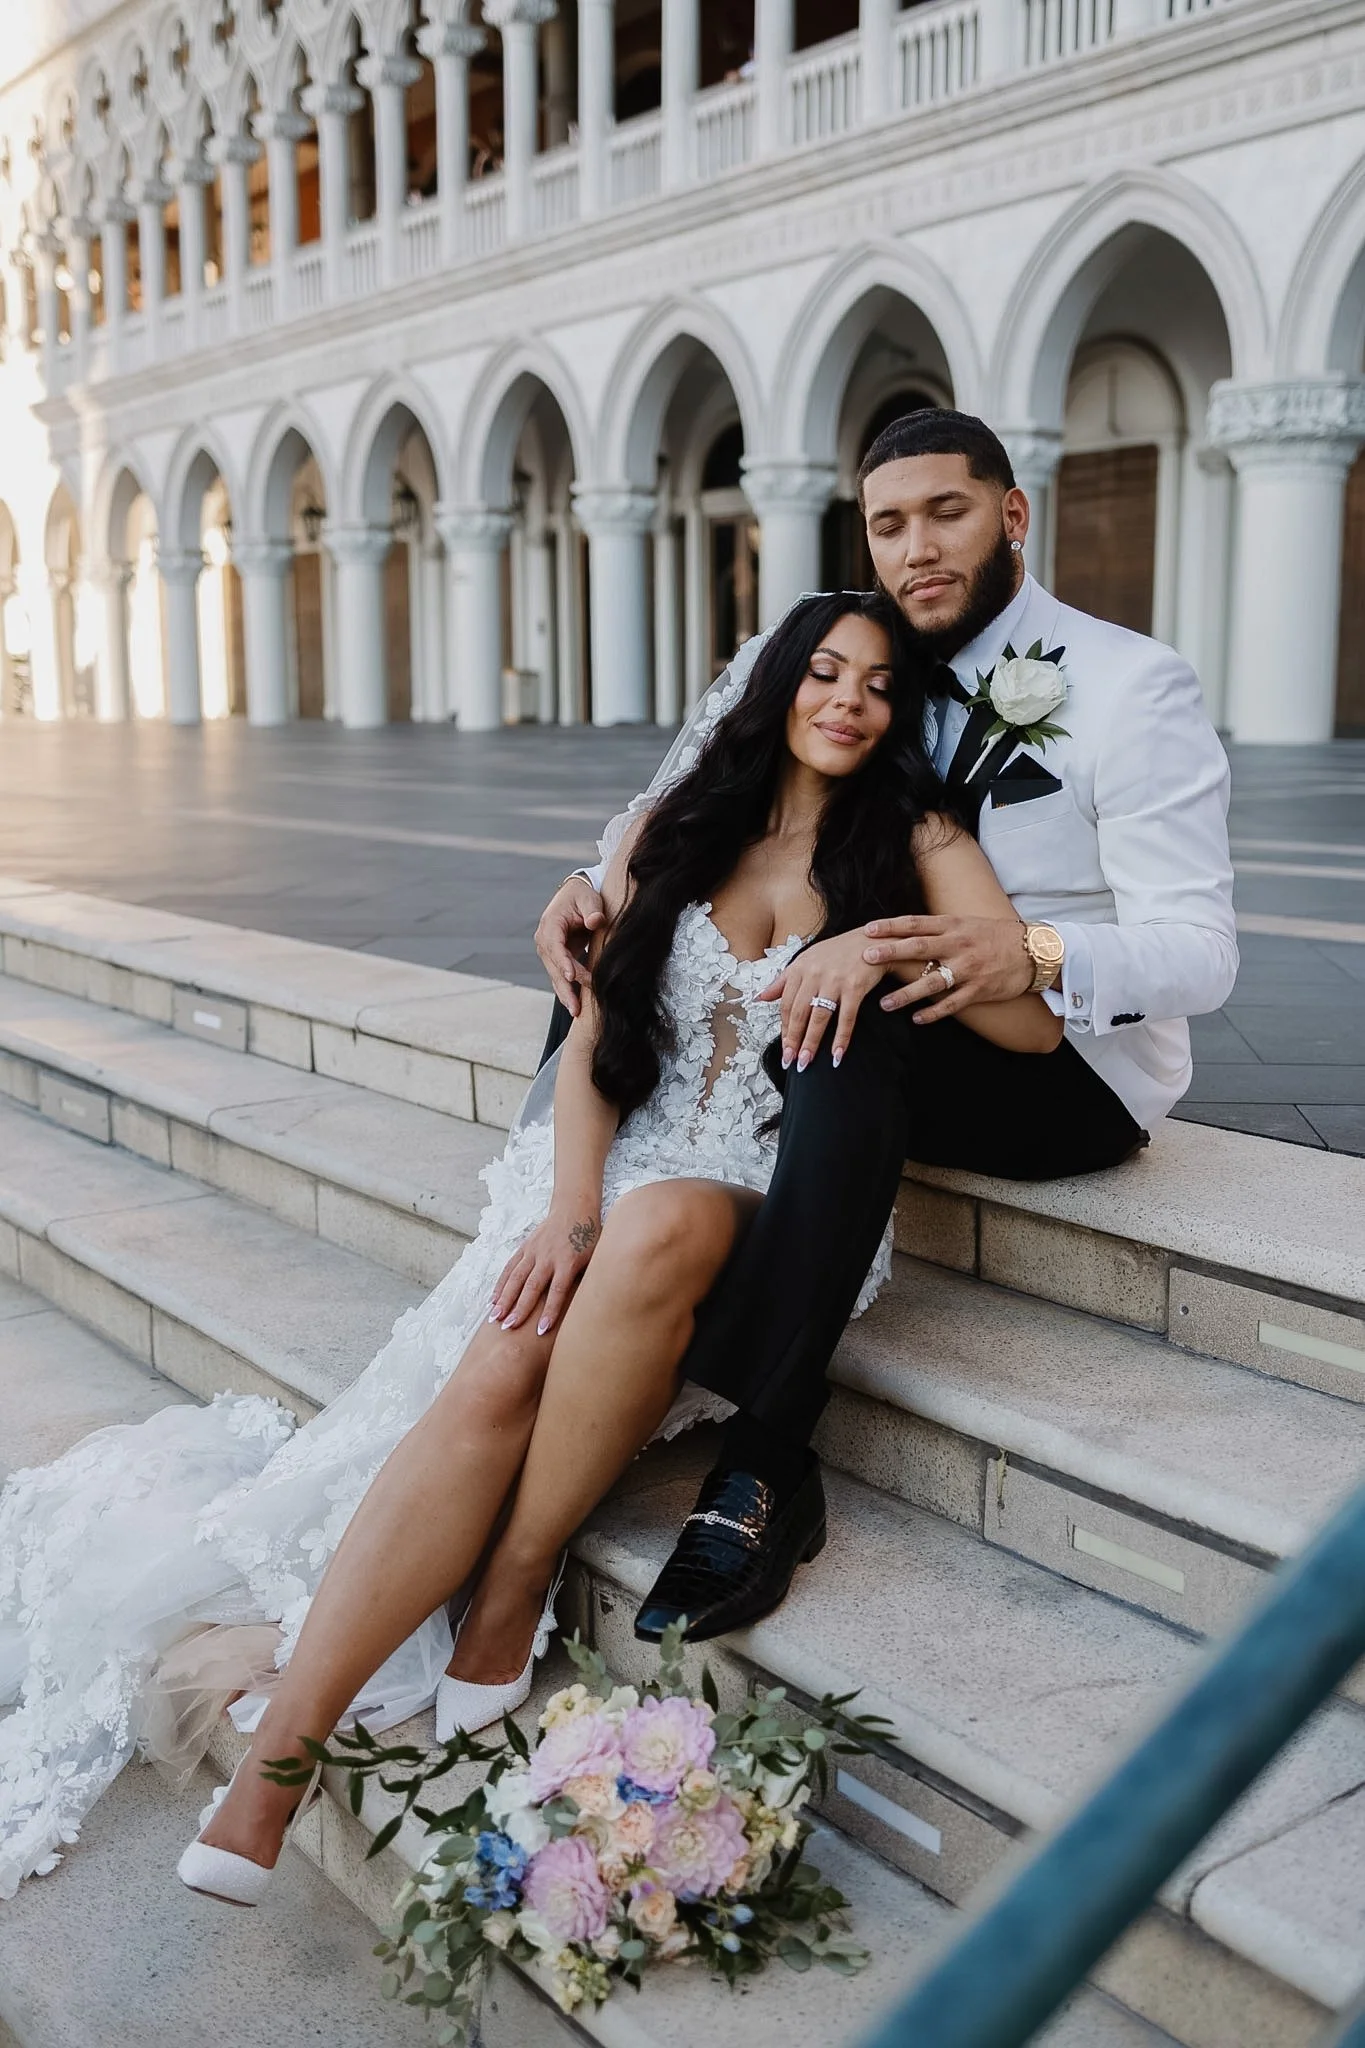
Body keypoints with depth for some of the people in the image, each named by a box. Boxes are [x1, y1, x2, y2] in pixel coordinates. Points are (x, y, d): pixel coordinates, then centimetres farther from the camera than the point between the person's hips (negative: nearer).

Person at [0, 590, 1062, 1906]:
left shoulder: (915, 842, 8)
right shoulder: (676, 832, 14)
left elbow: (1033, 1025, -2)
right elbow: (596, 1038, 6)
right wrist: (570, 1214, -9)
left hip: (774, 1207, -2)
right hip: (617, 1169, 2)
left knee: (662, 1224, -38)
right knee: (495, 1377, -26)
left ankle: (509, 1594, -25)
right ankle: (279, 1757, -28)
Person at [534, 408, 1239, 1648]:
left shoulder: (1135, 687, -12)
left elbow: (1199, 949, -21)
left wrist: (1032, 957, -41)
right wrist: (593, 885, -10)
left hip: (1074, 1067, -6)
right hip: (898, 1045, 6)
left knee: (861, 1036, -39)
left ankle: (766, 1466, -33)